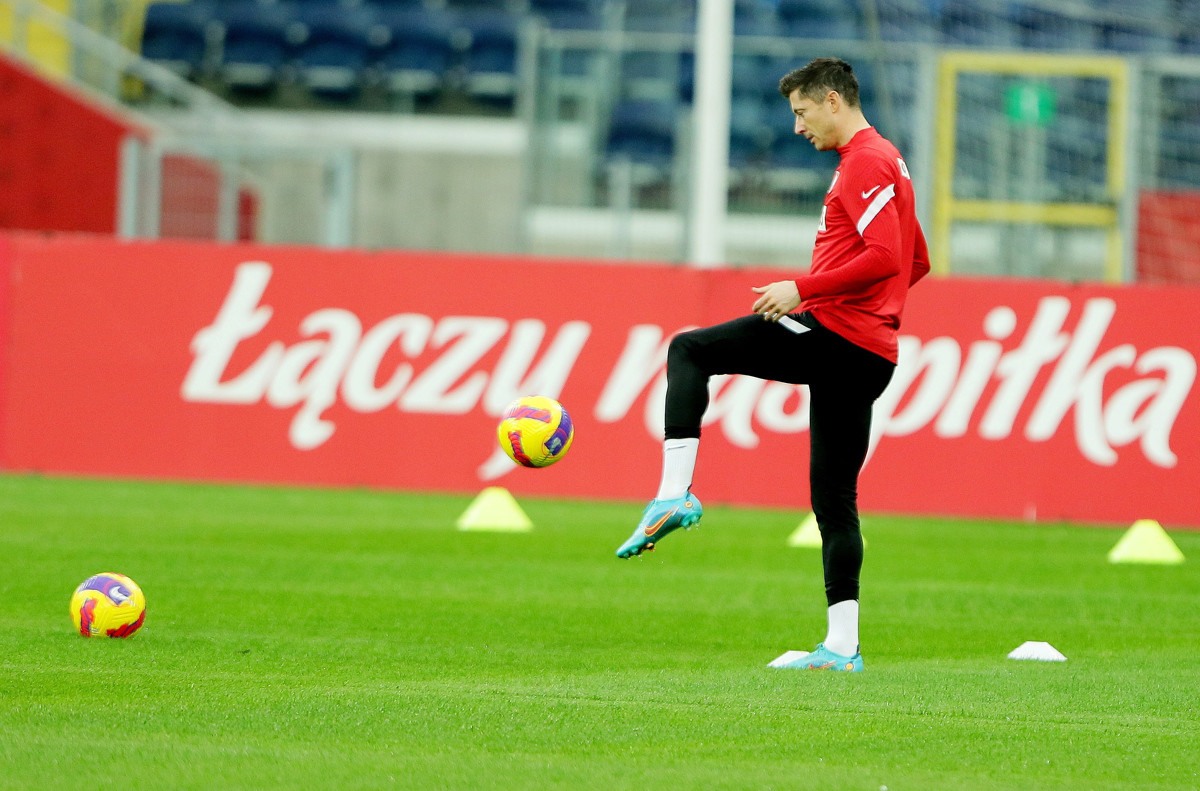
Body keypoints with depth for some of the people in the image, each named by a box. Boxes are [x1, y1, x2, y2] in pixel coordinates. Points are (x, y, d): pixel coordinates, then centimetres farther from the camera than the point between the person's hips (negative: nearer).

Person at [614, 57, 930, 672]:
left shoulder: (864, 162, -9)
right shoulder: (884, 160, 23)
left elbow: (885, 256, -22)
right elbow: (917, 262, 31)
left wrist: (803, 290, -18)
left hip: (831, 333, -10)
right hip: (872, 357, 10)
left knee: (688, 350, -3)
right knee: (834, 499, 9)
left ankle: (675, 494, -15)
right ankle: (842, 646, 6)